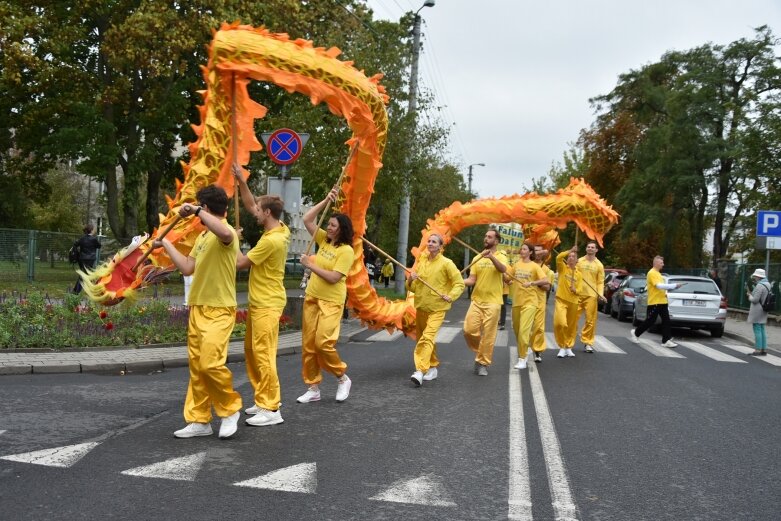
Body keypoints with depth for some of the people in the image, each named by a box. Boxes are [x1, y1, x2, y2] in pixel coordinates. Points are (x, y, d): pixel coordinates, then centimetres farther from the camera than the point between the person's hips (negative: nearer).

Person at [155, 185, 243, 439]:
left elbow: (225, 233, -40)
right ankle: (199, 421, 16)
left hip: (219, 311, -9)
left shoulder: (226, 232, -13)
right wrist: (166, 244, 22)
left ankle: (230, 408, 6)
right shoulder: (202, 237, 17)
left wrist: (196, 211, -32)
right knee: (196, 366, 9)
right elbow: (187, 268, 16)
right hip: (198, 309, 9)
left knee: (210, 363, -16)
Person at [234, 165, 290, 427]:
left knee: (263, 354, -9)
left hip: (267, 304, -10)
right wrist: (241, 181, 9)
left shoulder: (271, 240, -22)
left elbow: (241, 263, -14)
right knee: (251, 351, 16)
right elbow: (250, 205, 16)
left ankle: (271, 409, -5)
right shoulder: (280, 229, 5)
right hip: (258, 302, 10)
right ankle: (265, 400, 23)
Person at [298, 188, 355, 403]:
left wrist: (311, 264, -13)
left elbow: (333, 278, -20)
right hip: (311, 299, 7)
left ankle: (343, 378, 7)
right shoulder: (324, 239, 7)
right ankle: (313, 387, 15)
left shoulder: (346, 250, -13)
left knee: (323, 343, -16)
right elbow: (307, 220, 4)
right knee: (308, 344, 6)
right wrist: (326, 200, -2)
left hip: (331, 302, -7)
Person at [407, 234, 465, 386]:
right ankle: (432, 367, 29)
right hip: (421, 307, 6)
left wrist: (451, 296, -22)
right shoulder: (421, 262, 9)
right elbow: (413, 288, 12)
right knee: (422, 338, 14)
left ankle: (420, 371, -29)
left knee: (427, 337, -21)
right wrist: (410, 280, -10)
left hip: (437, 308, -6)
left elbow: (460, 283, -5)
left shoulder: (446, 263, -6)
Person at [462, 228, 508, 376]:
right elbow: (472, 280, 6)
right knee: (469, 330, -5)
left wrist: (491, 257, -41)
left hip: (492, 302, -3)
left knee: (488, 335, -1)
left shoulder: (500, 256, 0)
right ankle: (480, 352, 22)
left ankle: (483, 363, 11)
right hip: (476, 300, 3)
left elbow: (503, 269, -24)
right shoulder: (477, 258, 11)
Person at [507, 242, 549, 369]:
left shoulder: (535, 266, -4)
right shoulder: (516, 265, 9)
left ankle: (522, 359, -10)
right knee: (517, 330, 15)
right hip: (516, 301, 5)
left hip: (529, 301, -5)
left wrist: (531, 283, -24)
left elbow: (546, 281, -14)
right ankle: (523, 350, 39)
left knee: (524, 330, -14)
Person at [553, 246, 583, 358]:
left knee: (572, 326, 8)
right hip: (561, 300, -3)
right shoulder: (563, 268, 2)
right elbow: (558, 257, -19)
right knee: (559, 323, -19)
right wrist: (570, 251, -21)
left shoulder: (579, 274, 9)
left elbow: (580, 290, 3)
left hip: (573, 302, 3)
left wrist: (575, 290, -18)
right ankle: (562, 347, -3)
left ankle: (569, 347, 24)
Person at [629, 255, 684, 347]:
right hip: (654, 302, -9)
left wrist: (665, 292, 8)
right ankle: (635, 333, 16)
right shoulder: (652, 273, -13)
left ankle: (666, 341, 0)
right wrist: (674, 286, -27)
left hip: (662, 302, 9)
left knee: (666, 321, 1)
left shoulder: (658, 273, 17)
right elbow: (659, 285, -25)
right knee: (650, 321, -2)